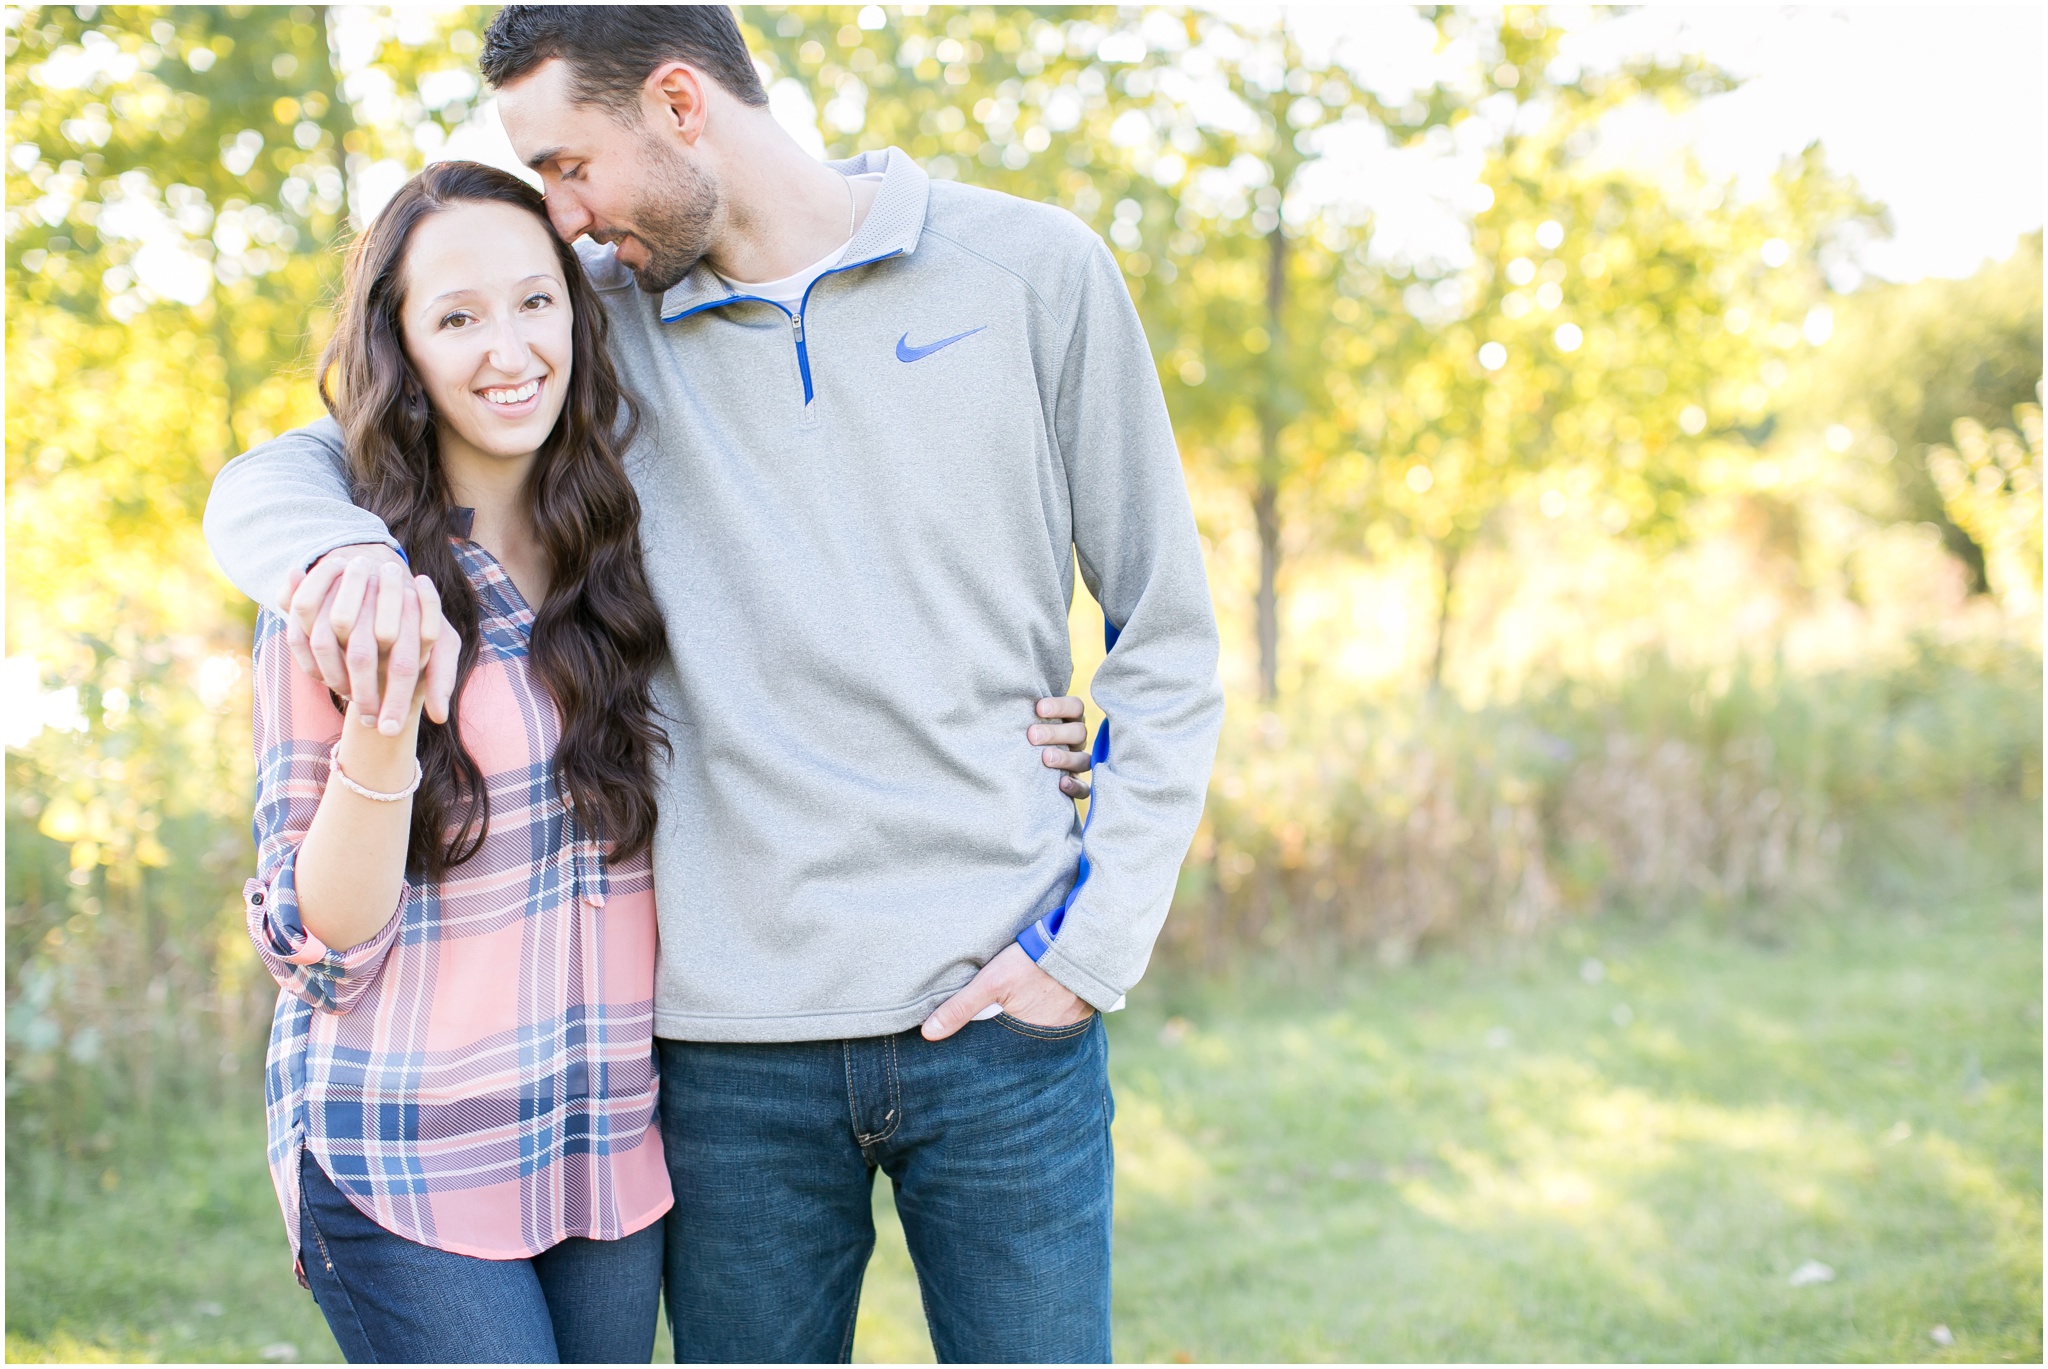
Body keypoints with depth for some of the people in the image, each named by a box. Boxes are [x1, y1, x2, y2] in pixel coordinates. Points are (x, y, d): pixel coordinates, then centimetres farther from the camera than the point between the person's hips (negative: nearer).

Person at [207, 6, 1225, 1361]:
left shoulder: (1032, 271, 1)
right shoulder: (596, 322, 5)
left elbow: (1167, 639, 4)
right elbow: (266, 481, 8)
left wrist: (1092, 944, -4)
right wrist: (341, 552, -16)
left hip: (997, 1007, -1)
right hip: (733, 1040, 2)